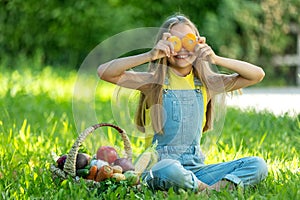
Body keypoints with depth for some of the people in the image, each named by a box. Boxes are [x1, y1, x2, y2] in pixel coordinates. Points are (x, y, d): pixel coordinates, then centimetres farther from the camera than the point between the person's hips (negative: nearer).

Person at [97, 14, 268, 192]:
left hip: (195, 169, 4)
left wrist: (216, 59, -4)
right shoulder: (154, 82, 1)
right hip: (158, 167, -4)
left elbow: (257, 75, 7)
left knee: (258, 165, -12)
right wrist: (150, 56, -16)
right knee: (169, 169, -41)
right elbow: (105, 72, -12)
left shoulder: (206, 84, 11)